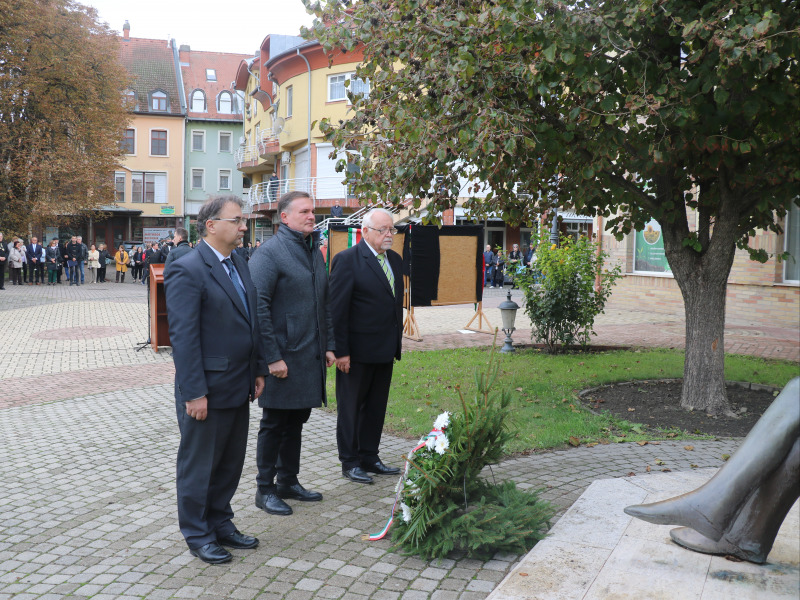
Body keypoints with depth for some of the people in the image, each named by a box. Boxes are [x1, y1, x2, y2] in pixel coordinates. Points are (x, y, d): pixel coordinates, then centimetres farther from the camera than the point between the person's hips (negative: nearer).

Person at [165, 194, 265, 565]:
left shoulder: (239, 265, 11)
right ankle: (197, 535, 24)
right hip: (207, 390, -8)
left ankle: (220, 523, 34)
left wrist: (258, 370, 14)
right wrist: (194, 393, -20)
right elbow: (183, 336, -19)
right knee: (199, 465, 9)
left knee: (230, 463, 18)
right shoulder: (187, 270, -15)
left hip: (239, 387, 8)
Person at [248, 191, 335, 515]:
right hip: (282, 357, -7)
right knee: (274, 425, 3)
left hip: (311, 356, 8)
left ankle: (288, 481, 30)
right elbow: (259, 307, -18)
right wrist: (272, 357, -20)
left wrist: (328, 345, 13)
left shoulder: (315, 252, 13)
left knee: (296, 421, 16)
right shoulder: (269, 252, -12)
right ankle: (265, 490, 16)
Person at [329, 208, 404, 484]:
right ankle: (350, 462, 18)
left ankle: (369, 457, 28)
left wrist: (397, 343, 12)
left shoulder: (395, 260, 10)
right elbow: (337, 309, -14)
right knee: (350, 407, 7)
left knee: (376, 407, 15)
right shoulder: (347, 260, -12)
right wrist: (340, 351, -17)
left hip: (385, 351, 7)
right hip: (357, 351, -7)